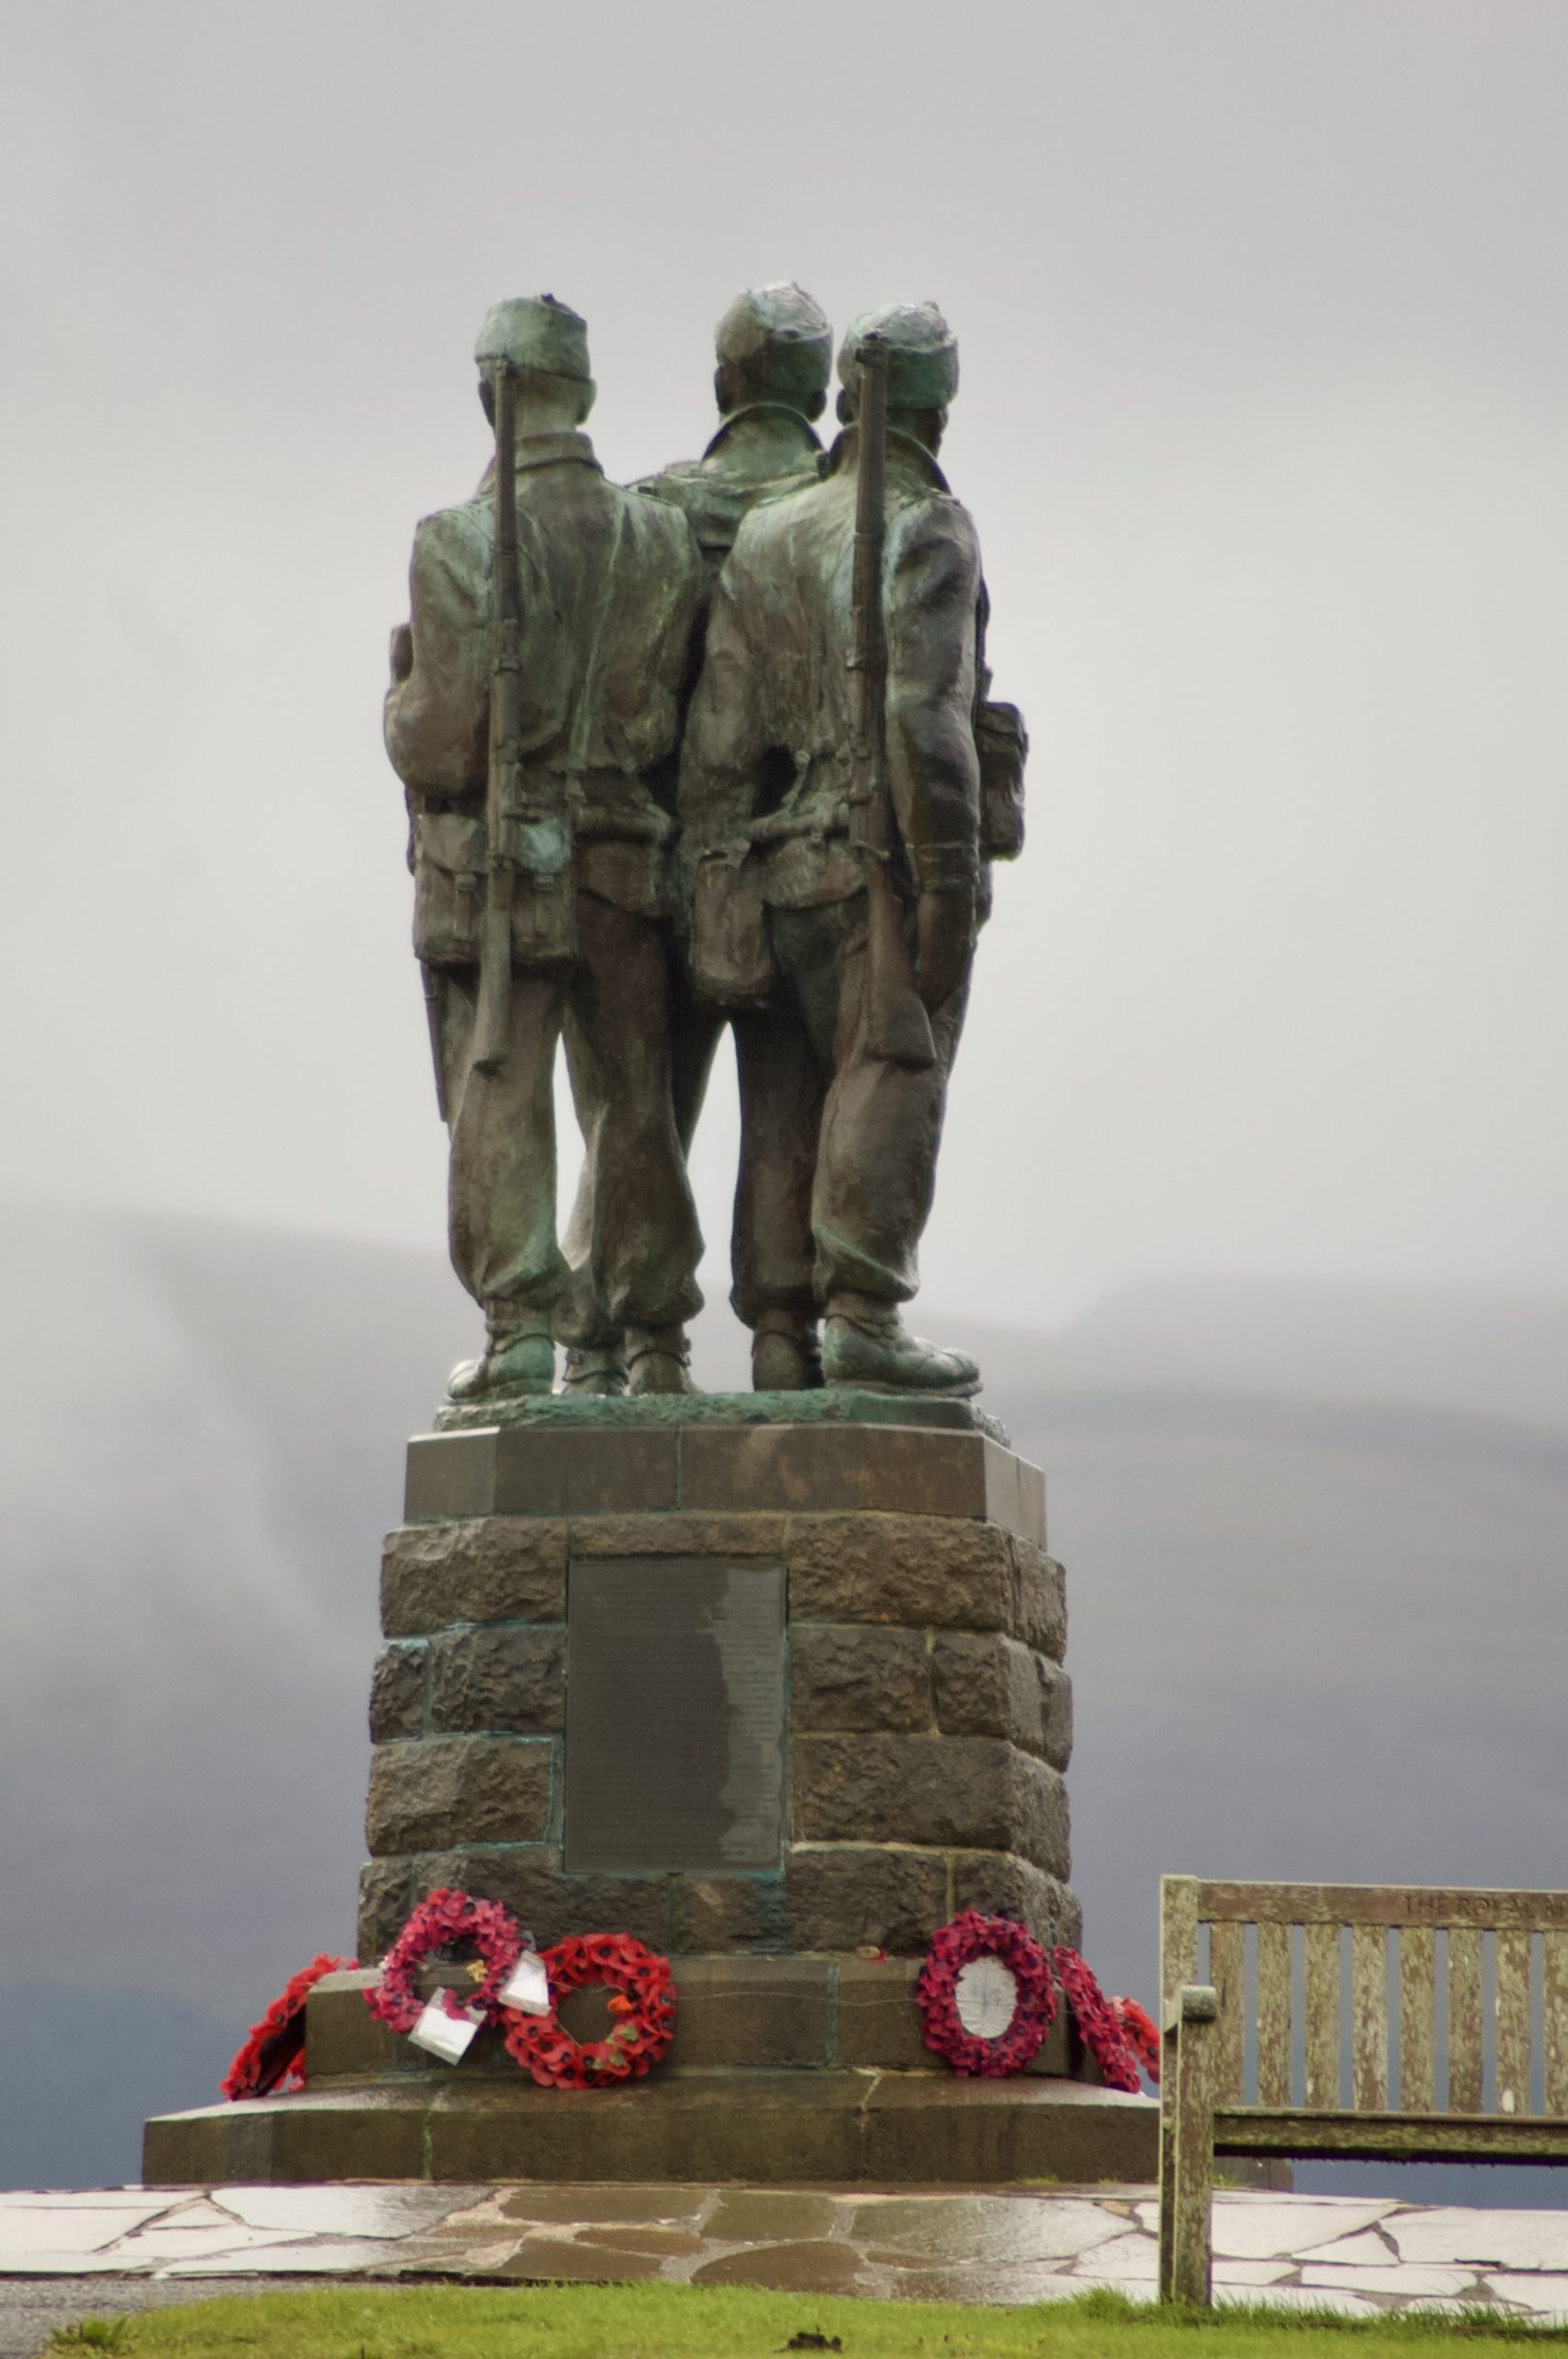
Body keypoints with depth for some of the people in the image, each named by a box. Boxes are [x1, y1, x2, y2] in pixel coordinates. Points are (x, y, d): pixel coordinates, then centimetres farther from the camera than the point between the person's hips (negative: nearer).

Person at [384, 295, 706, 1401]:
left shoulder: (460, 542, -10)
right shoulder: (665, 540, 2)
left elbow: (444, 736, -12)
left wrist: (404, 718, 8)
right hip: (627, 860, 3)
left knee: (500, 1102, 1)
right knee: (635, 1103, 10)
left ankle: (520, 1331, -5)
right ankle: (654, 1341, 14)